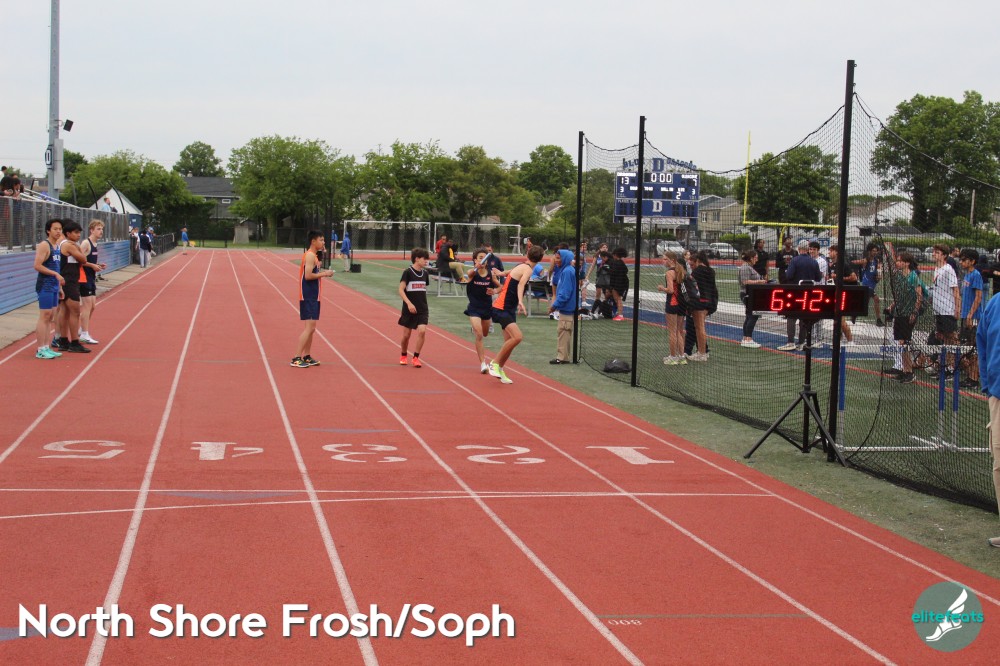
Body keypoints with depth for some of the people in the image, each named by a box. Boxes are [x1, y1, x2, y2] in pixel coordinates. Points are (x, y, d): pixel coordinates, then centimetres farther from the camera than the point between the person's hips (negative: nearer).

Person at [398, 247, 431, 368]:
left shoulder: (425, 274, 7)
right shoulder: (407, 272, -9)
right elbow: (401, 290, -14)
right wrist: (409, 303, -24)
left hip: (422, 309, 3)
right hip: (409, 309, -3)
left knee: (422, 331, -14)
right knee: (406, 334, 6)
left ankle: (416, 358, -6)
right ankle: (403, 356, 30)